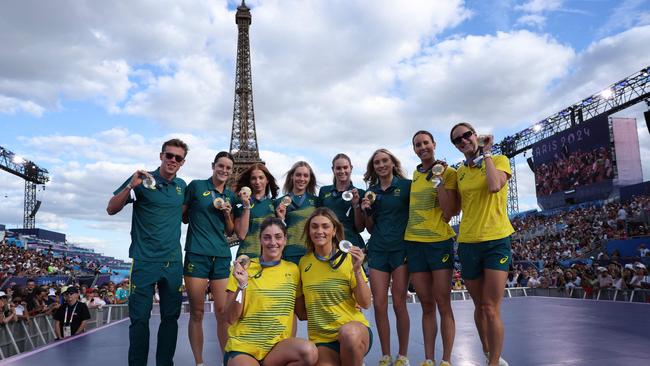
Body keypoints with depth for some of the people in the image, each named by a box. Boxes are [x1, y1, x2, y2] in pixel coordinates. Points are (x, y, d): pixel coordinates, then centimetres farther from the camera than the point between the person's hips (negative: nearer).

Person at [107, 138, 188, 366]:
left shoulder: (182, 186, 11)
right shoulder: (143, 180, -3)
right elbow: (111, 209, -6)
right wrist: (130, 186, -20)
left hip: (173, 261, 5)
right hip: (145, 260, -4)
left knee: (171, 316, 9)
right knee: (140, 318, -1)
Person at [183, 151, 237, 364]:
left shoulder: (230, 196, 14)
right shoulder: (196, 186, 3)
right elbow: (182, 216, 7)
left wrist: (227, 213, 2)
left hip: (222, 257, 4)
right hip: (197, 254, -3)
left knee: (223, 311, 3)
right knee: (197, 312, 1)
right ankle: (199, 362, 11)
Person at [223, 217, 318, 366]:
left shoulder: (293, 270, 6)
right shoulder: (243, 268, -2)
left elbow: (302, 313, 13)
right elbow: (231, 318, -4)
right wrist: (242, 285, -16)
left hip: (277, 346, 4)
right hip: (242, 347, -3)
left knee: (309, 351, -26)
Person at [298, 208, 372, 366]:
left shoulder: (348, 258, -3)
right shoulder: (304, 262, 5)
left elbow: (365, 304, -6)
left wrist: (357, 270, -16)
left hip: (354, 329, -2)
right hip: (321, 339, 2)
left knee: (349, 333, -36)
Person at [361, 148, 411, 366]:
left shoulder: (406, 185, 1)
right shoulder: (371, 192, 12)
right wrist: (366, 211, -2)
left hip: (401, 248, -3)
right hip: (377, 250, 3)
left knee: (399, 303, -2)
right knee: (379, 305, 0)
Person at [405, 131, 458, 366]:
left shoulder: (448, 172, -2)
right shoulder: (414, 175, 13)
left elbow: (450, 210, -13)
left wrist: (438, 180, -16)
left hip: (440, 241, -5)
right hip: (414, 242, 5)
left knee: (443, 304, -2)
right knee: (426, 305, 8)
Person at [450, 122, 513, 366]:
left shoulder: (499, 160, 2)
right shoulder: (459, 172, 13)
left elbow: (495, 186, -19)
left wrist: (486, 154, -8)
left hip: (496, 240, -4)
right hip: (468, 243, 4)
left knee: (491, 309, -8)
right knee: (480, 306, 14)